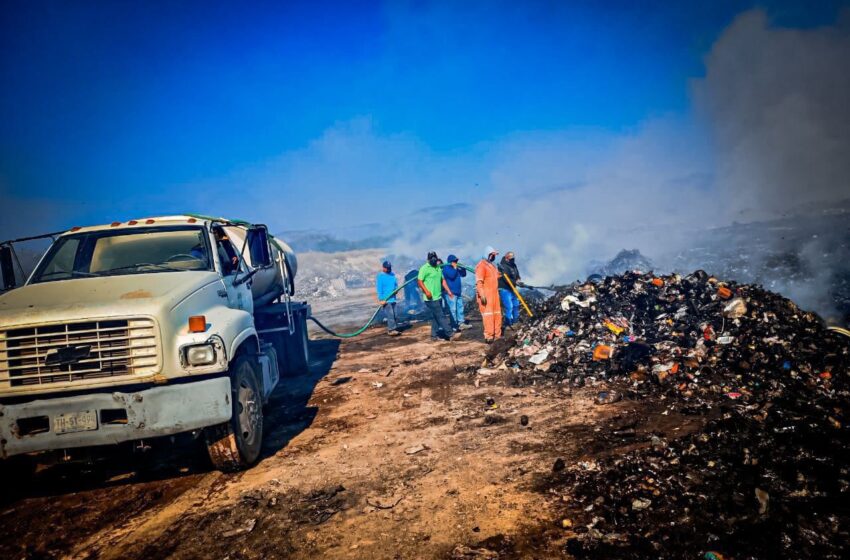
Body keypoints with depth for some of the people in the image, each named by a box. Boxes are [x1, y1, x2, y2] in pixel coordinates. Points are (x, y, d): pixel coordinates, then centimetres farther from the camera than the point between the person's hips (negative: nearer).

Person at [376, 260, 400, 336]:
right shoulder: (380, 276, -7)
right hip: (385, 300, -7)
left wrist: (396, 289, -3)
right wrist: (381, 299, -15)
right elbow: (379, 289, -11)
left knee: (393, 314, 9)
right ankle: (391, 330, -10)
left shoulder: (392, 275, 12)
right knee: (390, 314, -11)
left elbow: (396, 284, 20)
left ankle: (390, 329, 18)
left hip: (393, 299, 7)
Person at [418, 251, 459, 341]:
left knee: (436, 318, 11)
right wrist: (426, 291, -24)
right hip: (431, 298, -8)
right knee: (440, 316, -8)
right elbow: (420, 281, -13)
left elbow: (442, 280, 21)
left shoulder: (438, 268, 17)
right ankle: (450, 334, -8)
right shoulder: (424, 268, -8)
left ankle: (434, 335, 17)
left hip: (438, 297, 8)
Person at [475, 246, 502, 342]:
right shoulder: (481, 265, -11)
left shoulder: (492, 265, 20)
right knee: (488, 314, -10)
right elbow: (479, 282, -18)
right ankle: (488, 336, -10)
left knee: (497, 314, 9)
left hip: (494, 293, 9)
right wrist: (482, 295, -24)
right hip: (486, 294, -9)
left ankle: (497, 334, 16)